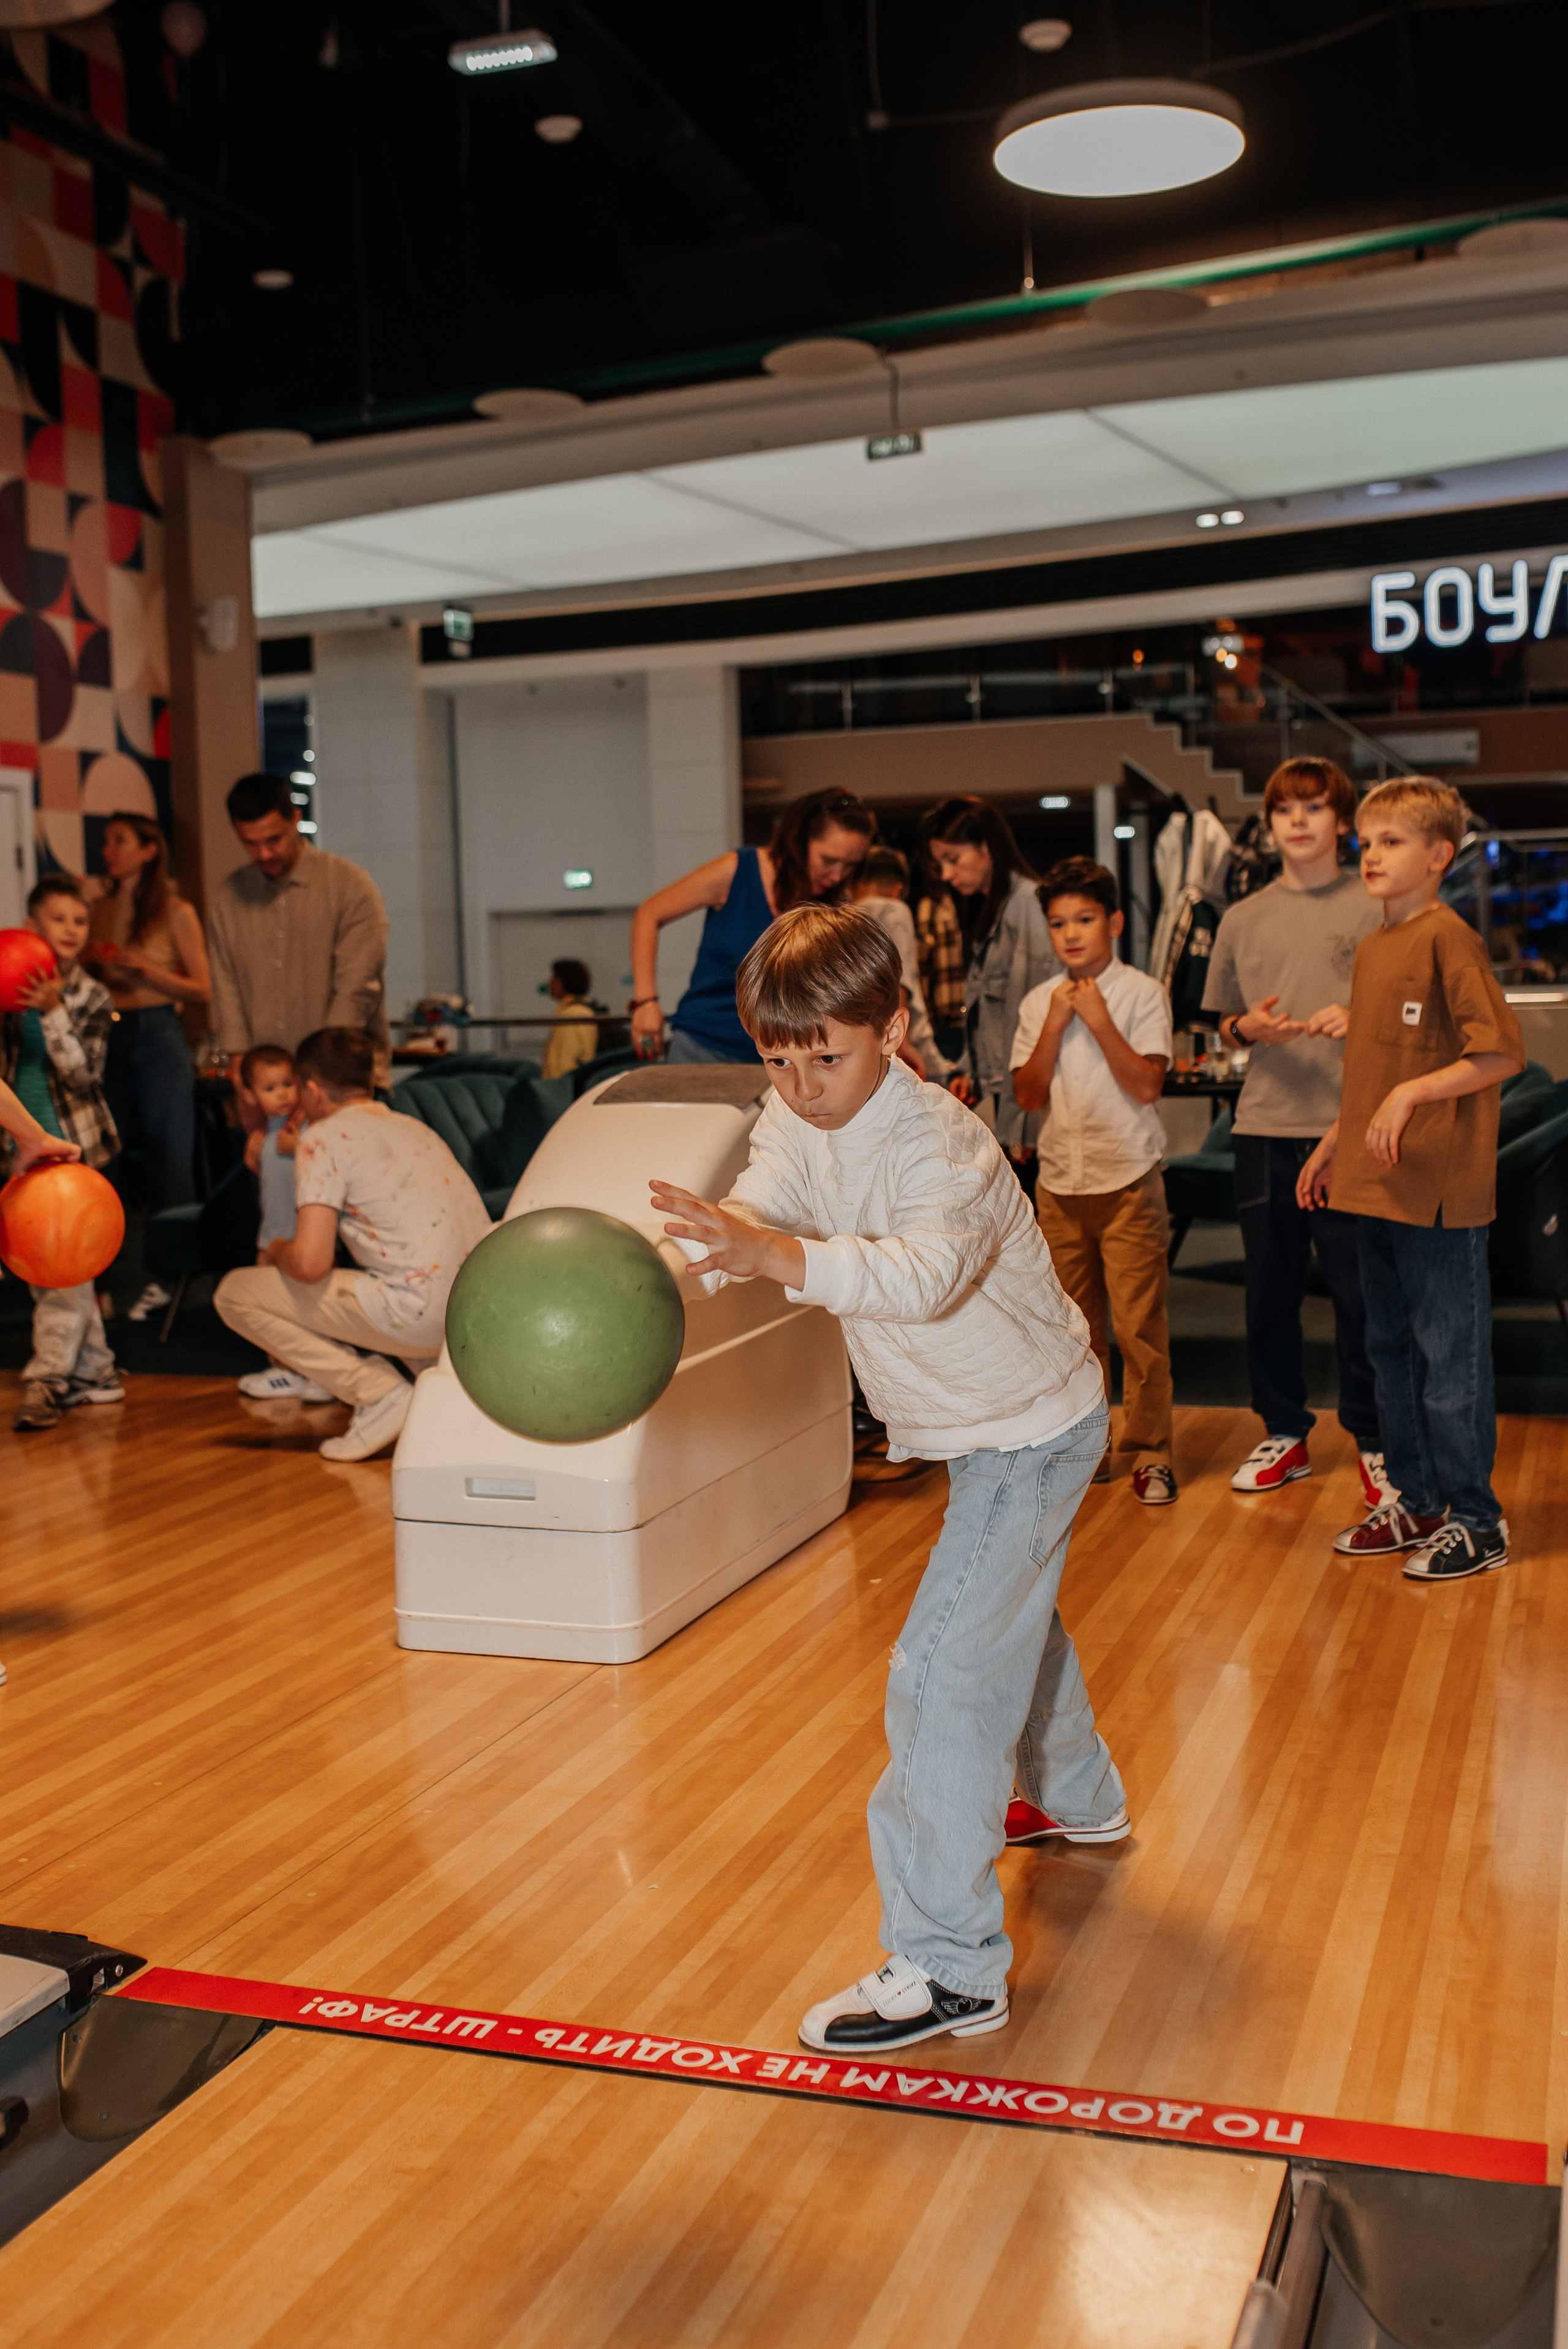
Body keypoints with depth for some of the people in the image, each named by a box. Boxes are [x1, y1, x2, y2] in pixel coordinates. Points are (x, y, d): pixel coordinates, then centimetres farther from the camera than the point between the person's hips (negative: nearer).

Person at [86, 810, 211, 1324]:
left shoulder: (176, 913, -1)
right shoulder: (98, 909, 11)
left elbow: (202, 990, -2)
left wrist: (145, 969, -14)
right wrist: (93, 965, -5)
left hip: (157, 1035, -4)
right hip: (107, 1035, 4)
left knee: (169, 1158, -2)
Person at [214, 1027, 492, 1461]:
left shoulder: (324, 1137, -2)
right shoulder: (414, 1127, 21)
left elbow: (311, 1265, -11)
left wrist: (278, 1252, 13)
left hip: (421, 1317, -8)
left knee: (235, 1293, 5)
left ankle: (380, 1394, -3)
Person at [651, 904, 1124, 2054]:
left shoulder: (943, 1145, -31)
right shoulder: (802, 1121, -8)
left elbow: (924, 1271, -50)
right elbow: (752, 1206, -25)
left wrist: (778, 1255, -65)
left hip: (1031, 1428, -9)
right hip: (994, 1424, 9)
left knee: (943, 1675, -15)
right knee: (1010, 1614, 29)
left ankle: (950, 1967, -8)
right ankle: (1077, 1798, 56)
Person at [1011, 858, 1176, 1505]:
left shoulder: (1142, 993, -3)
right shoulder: (1038, 1003, 9)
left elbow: (1146, 1084, -12)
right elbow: (1029, 1095, 2)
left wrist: (1098, 1019, -14)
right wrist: (1055, 1026, -7)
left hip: (1129, 1179, -4)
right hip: (1060, 1180, 4)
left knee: (1139, 1322, -5)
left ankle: (1150, 1452, 4)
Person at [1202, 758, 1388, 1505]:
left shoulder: (1375, 909, 2)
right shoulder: (1243, 919, 11)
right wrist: (1248, 1028, -5)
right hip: (1264, 1126, 3)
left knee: (1360, 1288, 0)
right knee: (1270, 1286, 9)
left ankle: (1374, 1440, 14)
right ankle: (1284, 1434, 23)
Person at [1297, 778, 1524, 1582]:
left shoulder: (1448, 938, -12)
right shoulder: (1371, 948, 14)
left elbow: (1502, 1053, -18)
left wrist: (1411, 1094, -24)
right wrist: (1335, 1143, 19)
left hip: (1440, 1188, -9)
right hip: (1377, 1184, 9)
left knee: (1450, 1357, -1)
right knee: (1391, 1350, 16)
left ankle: (1476, 1522, 11)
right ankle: (1415, 1504, 28)